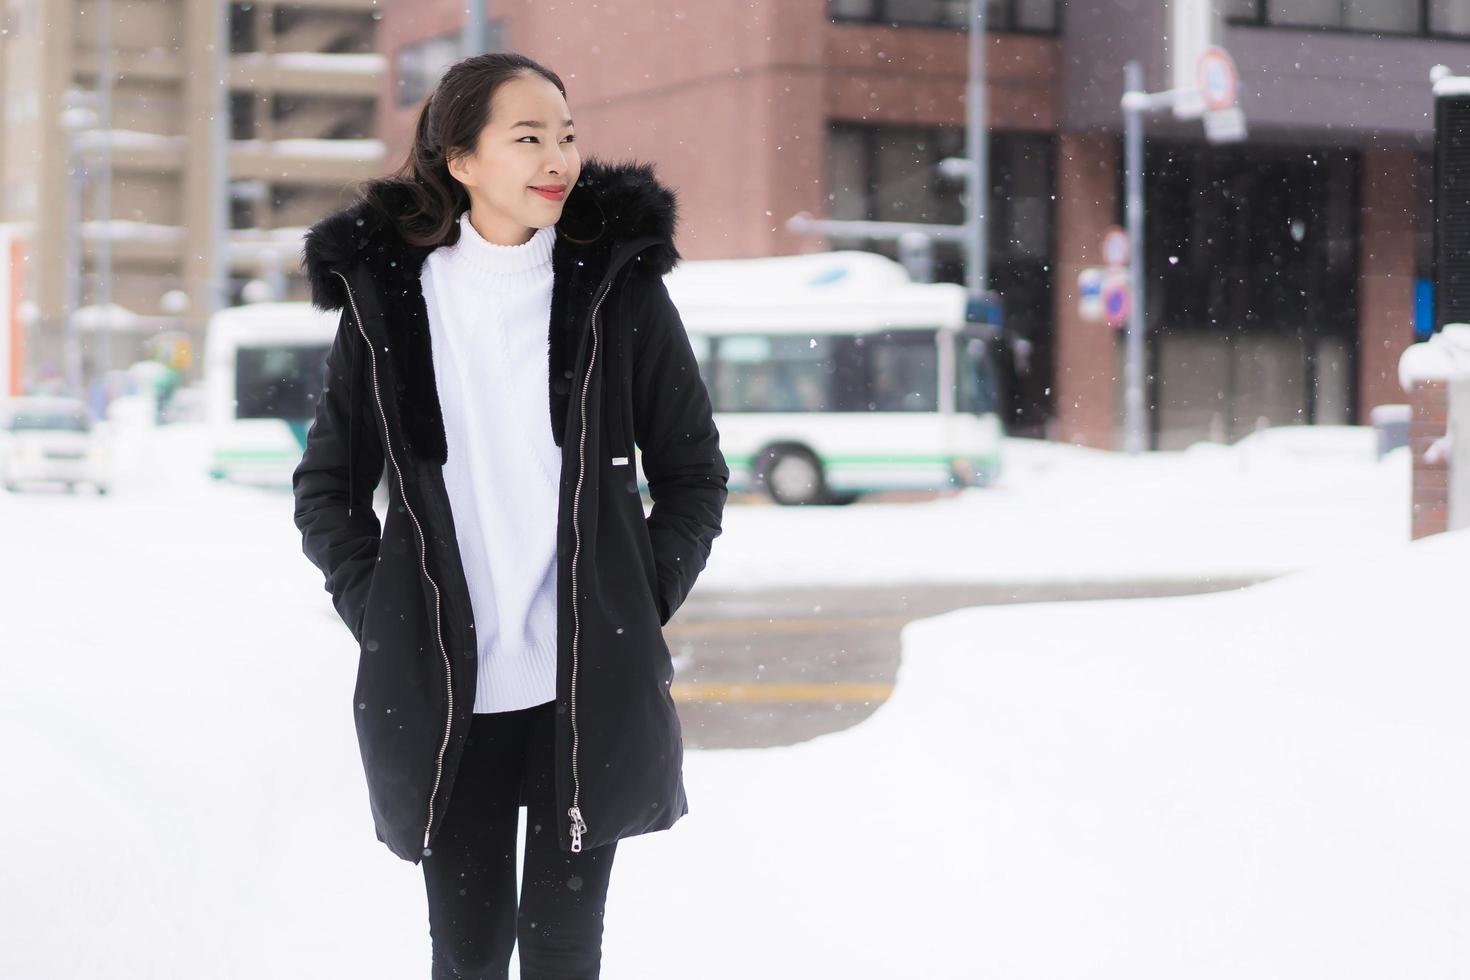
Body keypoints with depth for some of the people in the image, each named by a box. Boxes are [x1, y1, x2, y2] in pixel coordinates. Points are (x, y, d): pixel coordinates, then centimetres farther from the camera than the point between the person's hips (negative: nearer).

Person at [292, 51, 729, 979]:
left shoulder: (620, 285, 0)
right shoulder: (386, 293, 2)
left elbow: (696, 474, 7)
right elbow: (328, 487, 11)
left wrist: (643, 607, -1)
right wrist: (375, 613, 0)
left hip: (588, 689, 0)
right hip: (443, 694, 0)